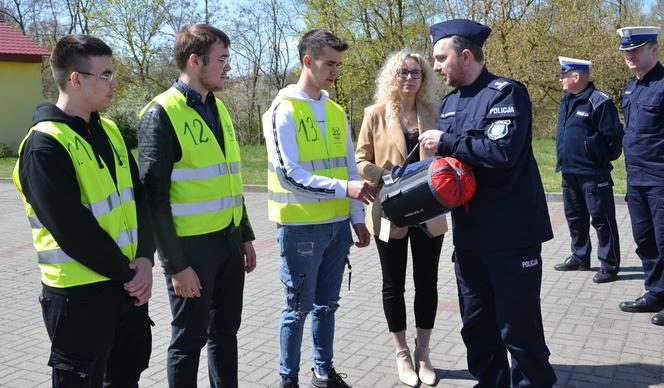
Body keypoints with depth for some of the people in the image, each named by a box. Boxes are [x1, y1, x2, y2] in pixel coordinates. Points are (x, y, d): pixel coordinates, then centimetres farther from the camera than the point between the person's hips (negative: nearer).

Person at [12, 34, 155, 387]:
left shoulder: (109, 130, 8)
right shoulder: (45, 145, -16)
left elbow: (138, 197, 6)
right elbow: (72, 231, -21)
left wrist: (144, 259, -7)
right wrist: (125, 273, -14)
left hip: (129, 282, 7)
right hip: (79, 292, -7)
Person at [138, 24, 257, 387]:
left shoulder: (219, 109, 10)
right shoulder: (161, 114, -13)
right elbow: (155, 196, -15)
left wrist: (245, 236, 16)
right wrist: (175, 264, -16)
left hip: (229, 241, 7)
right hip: (191, 247, -7)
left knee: (225, 331, 18)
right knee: (189, 340, 7)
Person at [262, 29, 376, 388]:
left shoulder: (335, 111, 10)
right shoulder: (283, 111, -11)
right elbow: (290, 175, -18)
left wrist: (357, 218, 11)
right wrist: (344, 188, -24)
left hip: (336, 224, 6)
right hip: (301, 226, -6)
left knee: (326, 305, 16)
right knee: (298, 307, 4)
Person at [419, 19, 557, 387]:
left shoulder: (506, 92, -11)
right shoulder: (450, 101, 13)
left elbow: (502, 151, -25)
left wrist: (446, 142, -17)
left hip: (511, 232, -8)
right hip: (469, 232, 8)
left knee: (518, 325, 3)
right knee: (476, 322, 17)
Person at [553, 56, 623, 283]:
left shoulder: (599, 102, -14)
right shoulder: (566, 101, 12)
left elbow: (613, 136, -13)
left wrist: (605, 159, -2)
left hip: (593, 173, -9)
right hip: (569, 171, 9)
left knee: (602, 219, -2)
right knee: (574, 217, 17)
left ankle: (609, 266, 6)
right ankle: (580, 257, 31)